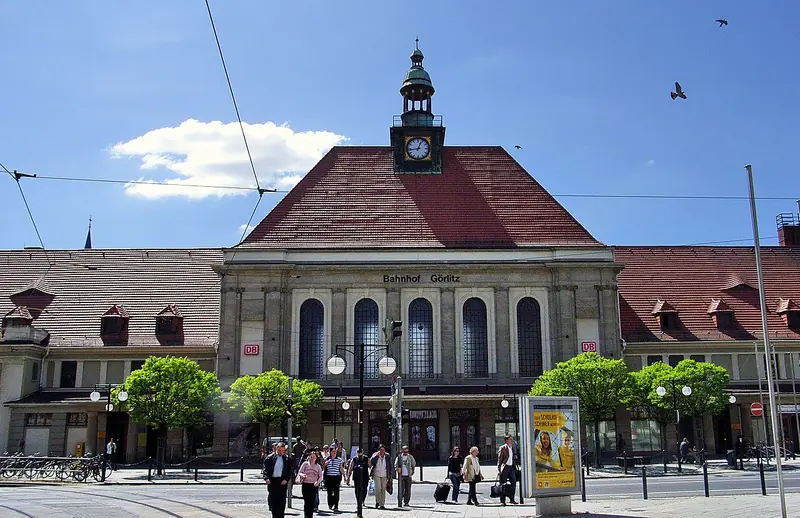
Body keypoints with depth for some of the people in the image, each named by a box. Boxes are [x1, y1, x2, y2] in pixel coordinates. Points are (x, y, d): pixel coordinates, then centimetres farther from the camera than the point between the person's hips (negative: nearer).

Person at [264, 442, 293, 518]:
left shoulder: (287, 459, 4)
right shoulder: (270, 457, 2)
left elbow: (291, 470, 5)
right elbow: (265, 469, 1)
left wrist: (286, 479, -7)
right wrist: (266, 478, -13)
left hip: (282, 482, 0)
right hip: (272, 481, 0)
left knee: (281, 502, -1)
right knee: (273, 501, 6)